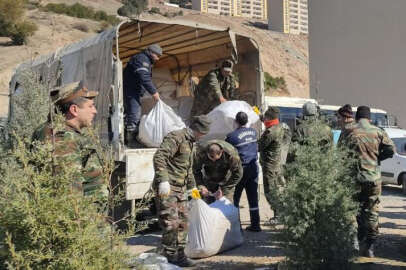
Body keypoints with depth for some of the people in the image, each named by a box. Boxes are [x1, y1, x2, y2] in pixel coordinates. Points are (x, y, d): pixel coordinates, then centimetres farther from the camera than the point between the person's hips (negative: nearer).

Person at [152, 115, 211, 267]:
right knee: (171, 223, -10)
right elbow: (159, 157, -25)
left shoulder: (190, 142, 20)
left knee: (183, 223, 11)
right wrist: (163, 180, -31)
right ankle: (169, 256, 2)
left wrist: (192, 186, 34)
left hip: (181, 189, 10)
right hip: (167, 187, -10)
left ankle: (179, 255, 20)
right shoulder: (176, 137, -12)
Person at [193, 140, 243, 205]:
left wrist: (224, 190, -22)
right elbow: (196, 170, -10)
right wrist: (201, 186, -22)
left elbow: (237, 174, -20)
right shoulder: (201, 152, -28)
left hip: (226, 181, -1)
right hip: (209, 180, 2)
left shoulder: (231, 153, -33)